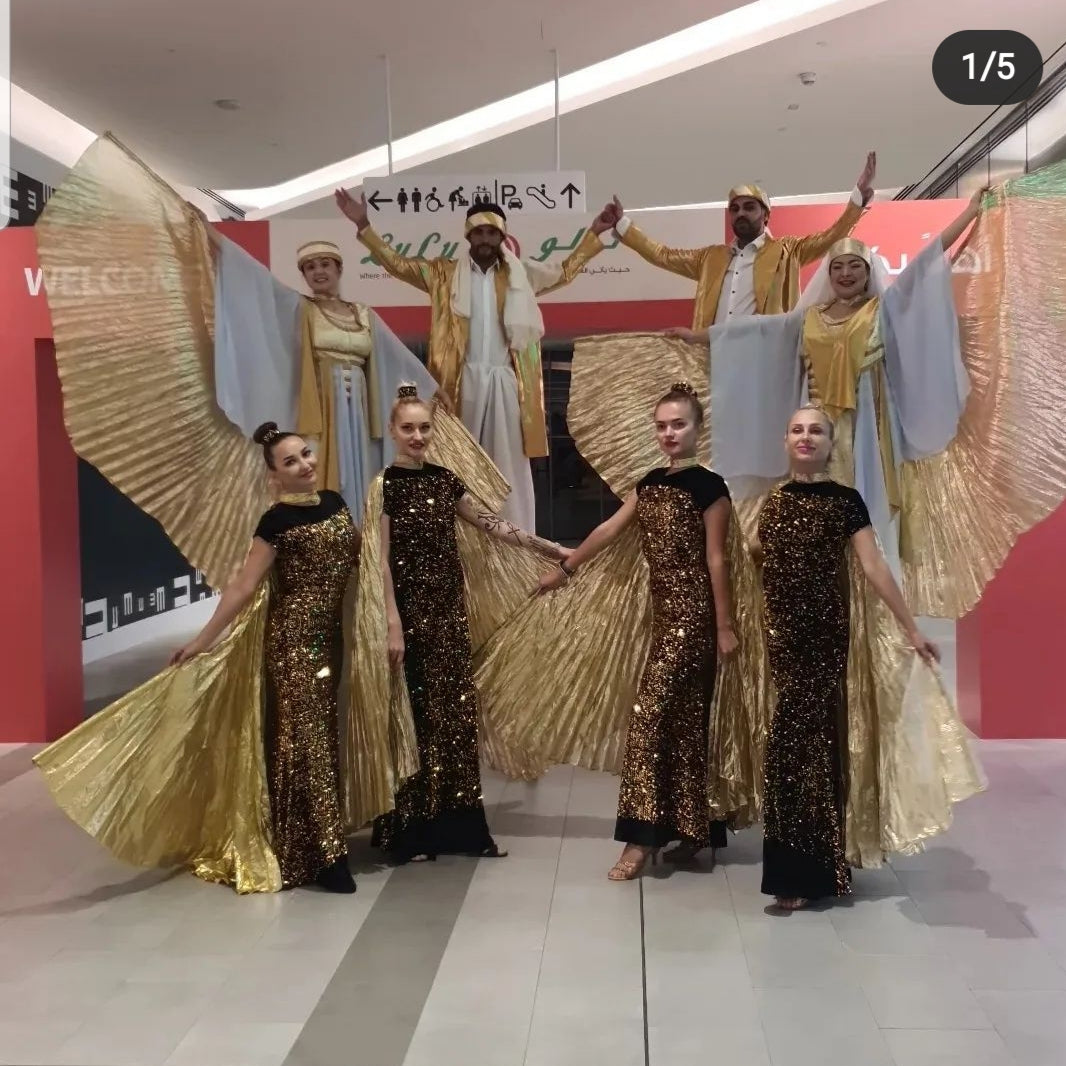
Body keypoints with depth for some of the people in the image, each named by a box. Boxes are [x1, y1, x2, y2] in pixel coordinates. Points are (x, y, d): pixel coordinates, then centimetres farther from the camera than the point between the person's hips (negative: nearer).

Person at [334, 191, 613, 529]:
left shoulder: (521, 274, 12)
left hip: (507, 381, 1)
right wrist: (364, 226, -1)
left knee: (509, 463, 3)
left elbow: (565, 272, 23)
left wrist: (594, 234, 16)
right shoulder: (445, 273, 8)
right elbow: (398, 264, 8)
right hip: (466, 380, -1)